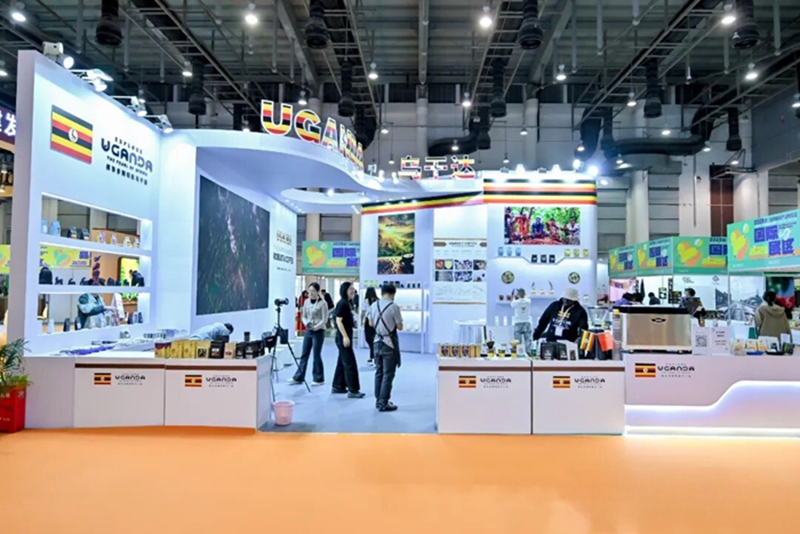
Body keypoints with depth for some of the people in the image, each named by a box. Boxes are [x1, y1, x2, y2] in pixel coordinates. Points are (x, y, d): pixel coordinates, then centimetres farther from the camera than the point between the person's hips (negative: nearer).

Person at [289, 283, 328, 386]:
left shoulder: (322, 303, -10)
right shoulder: (306, 302, 7)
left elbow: (324, 319, -12)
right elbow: (304, 316, 11)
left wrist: (315, 327, -23)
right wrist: (306, 323, -9)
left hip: (318, 332, -6)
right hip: (308, 331, 6)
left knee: (316, 355, 0)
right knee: (304, 354, 8)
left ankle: (318, 379, 12)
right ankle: (298, 377, 15)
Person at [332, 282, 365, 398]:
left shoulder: (346, 303, 14)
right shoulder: (342, 303, -15)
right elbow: (339, 321, -20)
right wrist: (345, 337, -23)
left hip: (346, 336, 10)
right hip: (343, 337, -10)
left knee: (342, 362, 15)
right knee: (350, 363, -7)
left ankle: (337, 386, 23)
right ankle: (353, 390, -4)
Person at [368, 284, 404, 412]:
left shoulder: (373, 305, 2)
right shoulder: (394, 307, -15)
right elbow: (400, 327, -9)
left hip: (378, 342, 6)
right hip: (390, 343, -6)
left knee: (379, 372, 15)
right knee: (388, 374, 1)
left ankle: (378, 400, 22)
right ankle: (383, 403, 3)